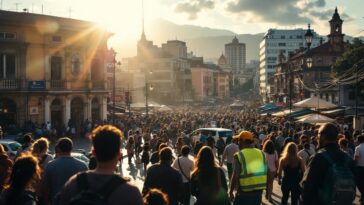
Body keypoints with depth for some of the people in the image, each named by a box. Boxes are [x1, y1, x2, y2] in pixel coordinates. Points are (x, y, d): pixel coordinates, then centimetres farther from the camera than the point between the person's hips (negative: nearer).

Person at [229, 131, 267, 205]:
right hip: (258, 193, 5)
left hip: (244, 193, -4)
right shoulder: (261, 154, 2)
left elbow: (235, 176, -15)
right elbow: (265, 173, 5)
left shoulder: (239, 155, -12)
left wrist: (231, 192, -3)